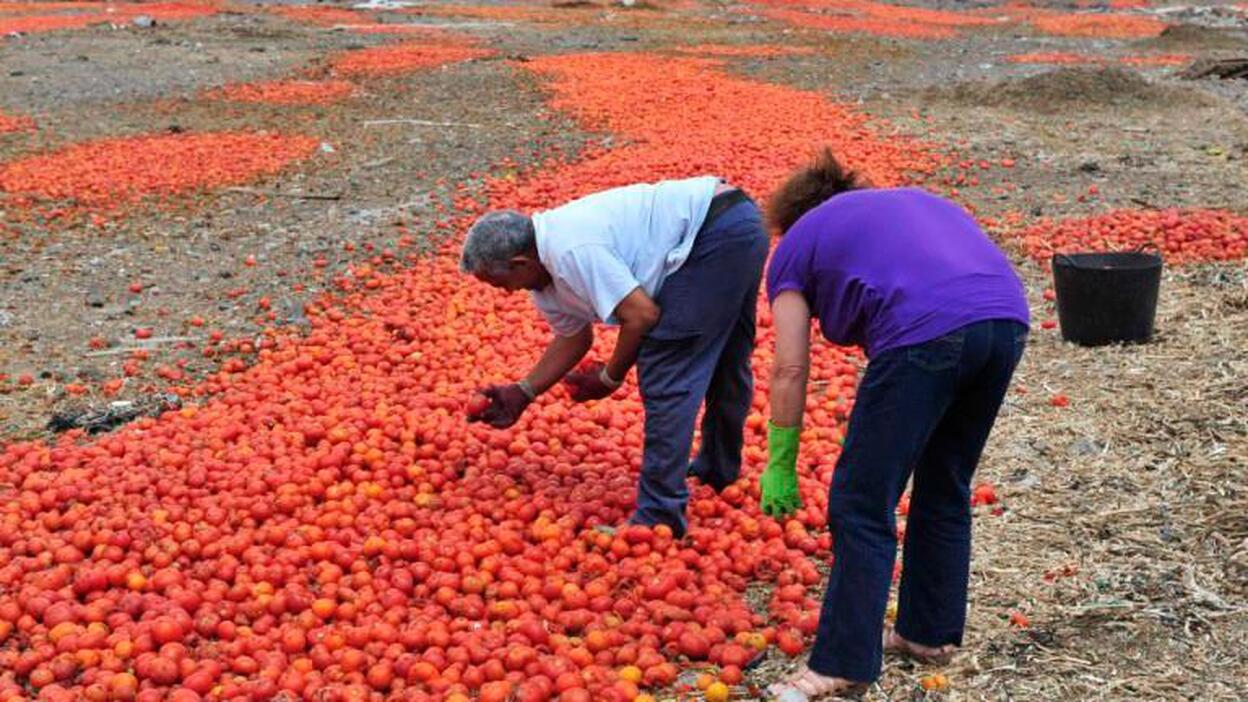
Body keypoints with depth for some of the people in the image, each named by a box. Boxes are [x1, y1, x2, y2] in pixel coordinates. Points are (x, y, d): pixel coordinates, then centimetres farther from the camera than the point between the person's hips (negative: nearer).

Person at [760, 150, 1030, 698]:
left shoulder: (796, 245, 20)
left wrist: (779, 468, 21)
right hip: (1008, 318, 7)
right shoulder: (906, 200, 36)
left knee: (862, 503, 5)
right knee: (946, 487, 22)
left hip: (928, 332, -7)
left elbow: (789, 371, 13)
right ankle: (932, 632, 33)